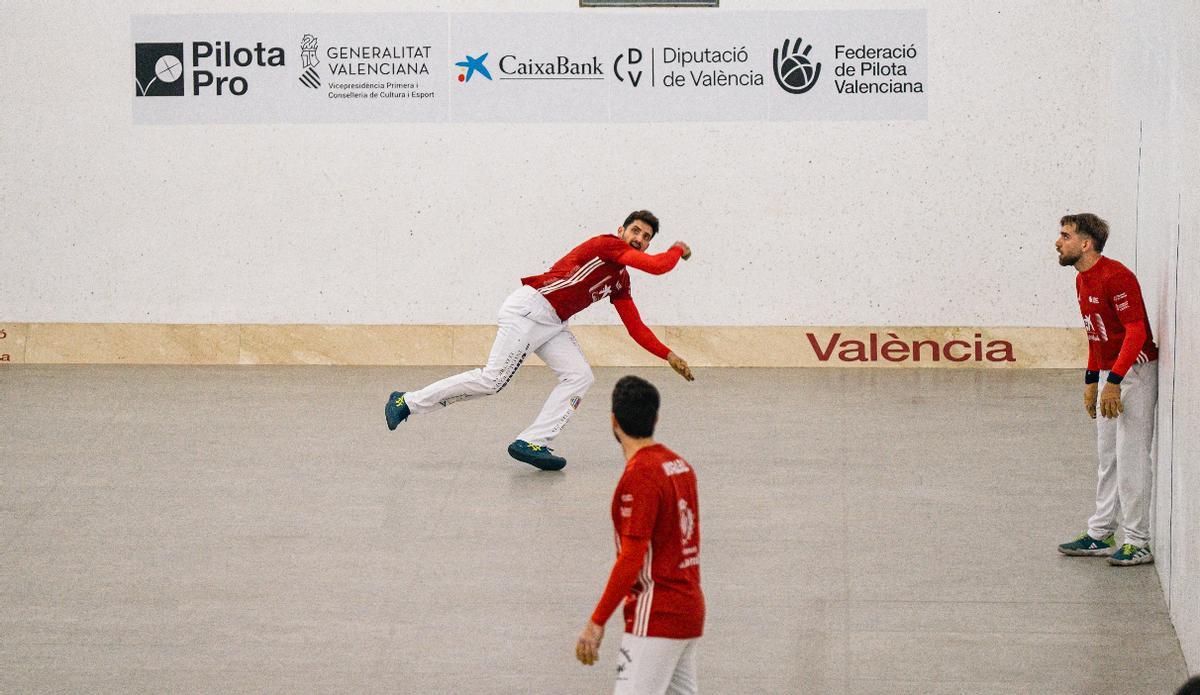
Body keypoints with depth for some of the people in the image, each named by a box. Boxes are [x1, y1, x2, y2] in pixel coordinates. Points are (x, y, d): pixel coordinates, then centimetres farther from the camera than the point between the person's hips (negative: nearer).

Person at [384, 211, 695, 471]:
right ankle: (407, 402, -4)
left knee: (580, 377, -7)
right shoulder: (607, 244, -8)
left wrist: (669, 356, 13)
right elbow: (656, 266, -19)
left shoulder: (620, 282, 18)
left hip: (553, 325, 9)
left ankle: (531, 444, -13)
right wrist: (677, 250, 0)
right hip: (529, 308, -9)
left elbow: (636, 328, 19)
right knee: (492, 379, -14)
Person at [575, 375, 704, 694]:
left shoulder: (639, 475, -16)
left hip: (656, 617, -9)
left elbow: (632, 557, -21)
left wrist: (597, 622, -19)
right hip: (690, 608, 9)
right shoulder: (680, 465, 11)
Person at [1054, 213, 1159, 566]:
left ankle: (1136, 543, -2)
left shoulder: (1115, 276, -20)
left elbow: (1136, 331, -24)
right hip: (1109, 375, 10)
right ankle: (1100, 535, 22)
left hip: (1135, 373, -10)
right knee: (1107, 458, 15)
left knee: (1130, 459, -7)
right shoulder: (1082, 281, 10)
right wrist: (1091, 380, 19)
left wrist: (1114, 382, -27)